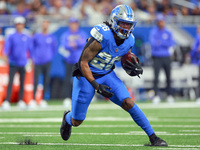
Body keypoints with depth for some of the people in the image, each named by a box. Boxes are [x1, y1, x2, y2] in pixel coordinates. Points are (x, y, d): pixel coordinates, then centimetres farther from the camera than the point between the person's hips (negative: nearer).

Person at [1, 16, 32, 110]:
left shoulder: (27, 38, 9)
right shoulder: (11, 37, 2)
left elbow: (30, 49, 14)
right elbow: (7, 48, -6)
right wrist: (5, 56, -23)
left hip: (23, 64, 3)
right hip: (13, 63, -3)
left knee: (22, 83, 6)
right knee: (10, 82, -10)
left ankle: (21, 101, 16)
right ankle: (7, 101, -12)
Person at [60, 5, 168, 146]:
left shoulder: (128, 41, -9)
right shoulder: (102, 37, -29)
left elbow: (126, 60, 11)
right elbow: (83, 63, -23)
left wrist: (135, 68, -13)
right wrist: (96, 86, -29)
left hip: (107, 75, 4)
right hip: (87, 76, -4)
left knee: (128, 103, -16)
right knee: (77, 122, 3)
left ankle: (153, 138, -10)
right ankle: (68, 117, 42)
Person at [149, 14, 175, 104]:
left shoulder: (168, 33, 11)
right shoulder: (153, 32, 2)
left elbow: (171, 43, -3)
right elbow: (153, 43, -12)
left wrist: (160, 42, -12)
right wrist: (165, 44, -17)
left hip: (166, 57, 3)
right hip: (157, 58, -3)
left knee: (168, 77, 3)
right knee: (156, 77, -11)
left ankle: (169, 95, 12)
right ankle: (156, 96, -10)